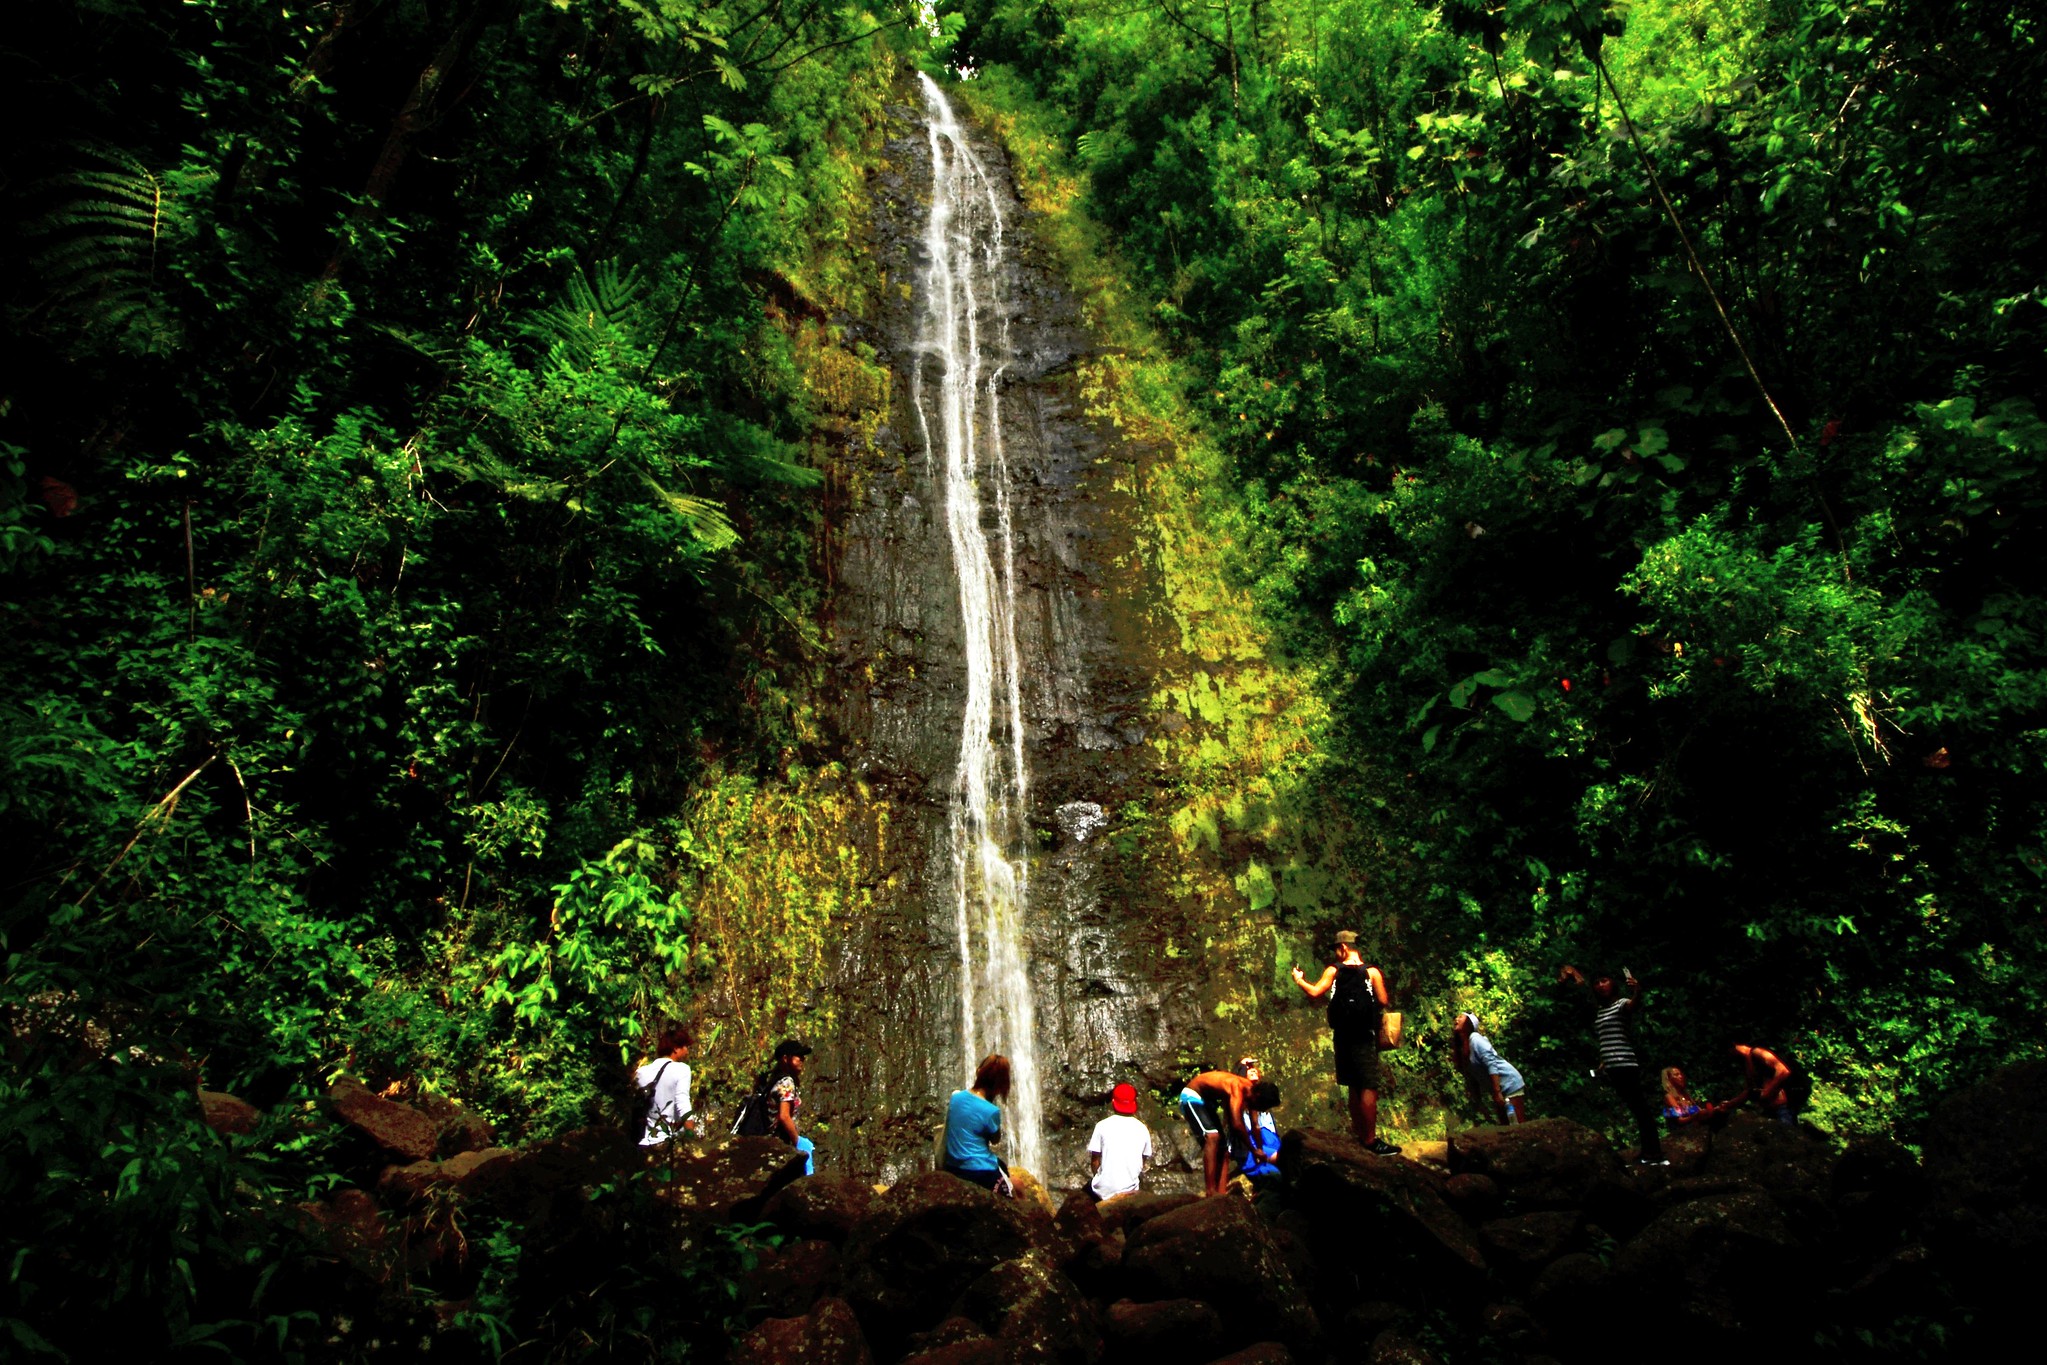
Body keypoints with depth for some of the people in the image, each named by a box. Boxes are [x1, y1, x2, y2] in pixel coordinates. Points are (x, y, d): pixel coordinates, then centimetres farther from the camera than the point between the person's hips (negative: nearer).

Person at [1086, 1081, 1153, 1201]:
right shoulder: (1142, 1129, -3)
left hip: (1104, 1189, 0)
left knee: (1089, 1186, 28)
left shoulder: (1102, 1126, -8)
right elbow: (1143, 1162, 7)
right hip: (1129, 1188, 0)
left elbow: (1094, 1161, -3)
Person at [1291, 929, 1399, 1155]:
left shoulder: (1333, 971, -1)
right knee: (1369, 1088, -4)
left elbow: (1315, 992, -8)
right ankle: (1370, 1139, -6)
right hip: (1365, 1037, -4)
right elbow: (1383, 1002, -8)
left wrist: (1299, 980, 10)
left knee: (1354, 1088, 14)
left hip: (1342, 1037, 4)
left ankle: (1361, 1134, 22)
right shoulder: (1371, 972, -6)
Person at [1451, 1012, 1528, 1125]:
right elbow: (1472, 1075, 12)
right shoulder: (1461, 1047, 9)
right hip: (1497, 1090, 9)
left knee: (1519, 1124, -11)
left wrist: (1497, 1093, -26)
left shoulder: (1474, 1038, -16)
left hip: (1509, 1084, -9)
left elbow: (1491, 1064, -23)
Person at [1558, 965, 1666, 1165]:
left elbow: (1634, 1005, -27)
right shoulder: (1598, 1010, 19)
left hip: (1625, 1064, -8)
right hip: (1612, 1067, 8)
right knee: (1636, 1107, 12)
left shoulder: (1622, 1003, -8)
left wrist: (1637, 992, -46)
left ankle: (1655, 1154, -10)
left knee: (1639, 1106, -10)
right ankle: (1649, 1150, 16)